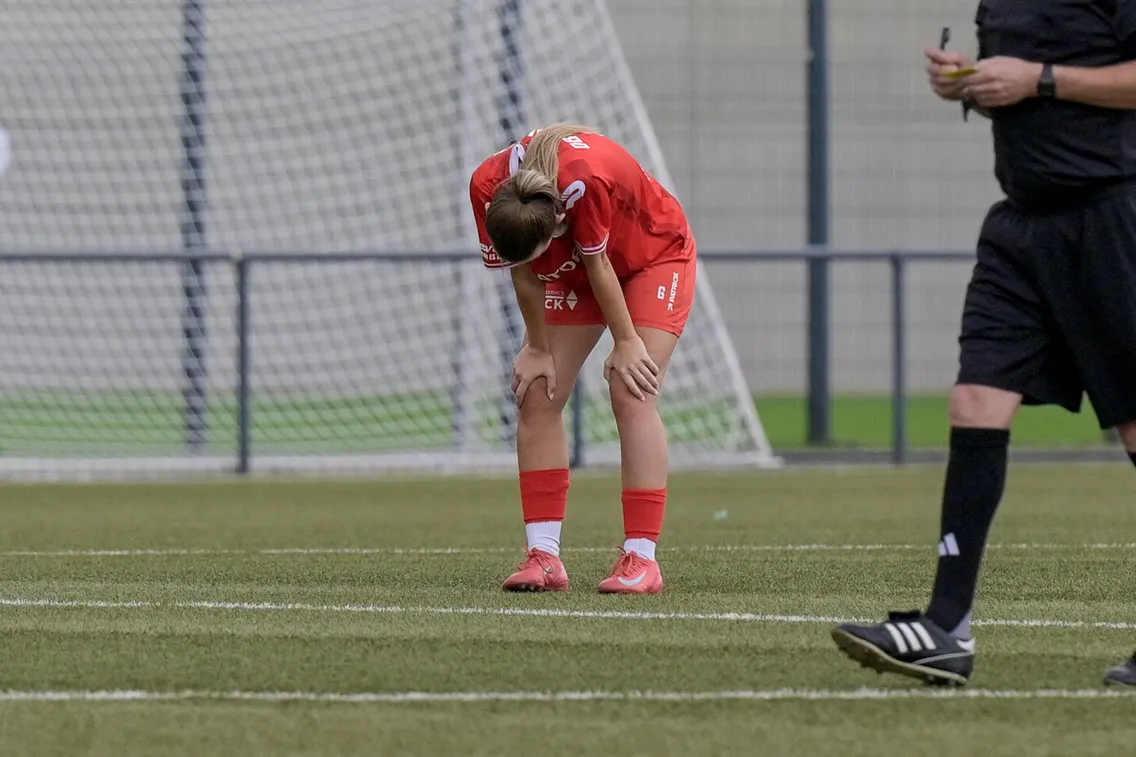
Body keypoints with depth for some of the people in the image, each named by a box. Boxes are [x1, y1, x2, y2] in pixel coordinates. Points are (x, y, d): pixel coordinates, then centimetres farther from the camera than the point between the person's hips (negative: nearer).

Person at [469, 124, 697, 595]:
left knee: (631, 393, -18)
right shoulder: (488, 189, -27)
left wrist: (626, 344, -17)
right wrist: (538, 349, -7)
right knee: (538, 394, -6)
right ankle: (544, 556, -5)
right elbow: (523, 274, -13)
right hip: (572, 268, 5)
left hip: (656, 254, -5)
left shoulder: (588, 180, -42)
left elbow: (598, 266, -29)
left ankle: (641, 559, -19)